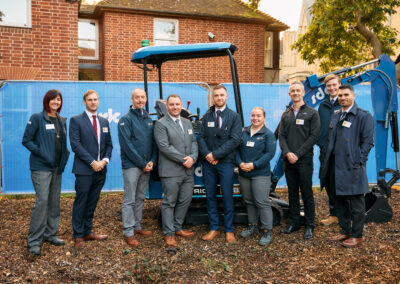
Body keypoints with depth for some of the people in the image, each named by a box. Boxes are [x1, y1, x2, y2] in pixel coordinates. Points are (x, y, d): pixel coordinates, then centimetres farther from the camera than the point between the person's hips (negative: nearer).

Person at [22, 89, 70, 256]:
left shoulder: (62, 121, 13)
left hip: (57, 167, 7)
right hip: (41, 167, -6)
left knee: (55, 201, 10)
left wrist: (65, 155, 4)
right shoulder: (37, 118, -5)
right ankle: (34, 241, -3)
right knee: (42, 201, -11)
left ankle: (50, 234, 23)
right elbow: (26, 140, -6)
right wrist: (41, 153, -17)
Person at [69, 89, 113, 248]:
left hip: (100, 169, 5)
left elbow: (109, 144, 15)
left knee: (92, 203, 12)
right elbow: (75, 144, -10)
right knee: (80, 203, 1)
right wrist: (92, 162, -15)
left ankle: (88, 232, 22)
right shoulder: (76, 120, -2)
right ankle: (78, 236, 11)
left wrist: (105, 160, -4)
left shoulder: (104, 121, 15)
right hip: (84, 170, -5)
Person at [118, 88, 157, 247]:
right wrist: (142, 164, -14)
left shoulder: (149, 119, 13)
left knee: (140, 198, 14)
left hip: (147, 166, 6)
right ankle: (128, 232, 5)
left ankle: (137, 226, 25)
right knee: (129, 200, -1)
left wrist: (152, 161, -4)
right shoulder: (126, 120, -6)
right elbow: (127, 145, -13)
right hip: (131, 165, -6)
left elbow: (154, 142, 11)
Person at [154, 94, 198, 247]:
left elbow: (193, 142, 12)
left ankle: (177, 227, 27)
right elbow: (165, 146, -14)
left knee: (185, 200, 12)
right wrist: (183, 159, -15)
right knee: (169, 202, 1)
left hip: (188, 171, 7)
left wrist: (193, 158, -7)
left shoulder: (187, 122, 17)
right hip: (171, 171, -6)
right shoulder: (161, 124, -5)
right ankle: (169, 234, 12)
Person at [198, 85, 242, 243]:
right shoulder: (207, 117, 11)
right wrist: (207, 154, -13)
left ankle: (229, 230, 13)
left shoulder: (234, 117, 1)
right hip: (208, 163, 3)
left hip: (226, 163, -3)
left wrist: (215, 154, -13)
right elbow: (201, 137, 5)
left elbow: (235, 140, -9)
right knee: (210, 196, 7)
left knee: (227, 197, 1)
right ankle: (214, 228, 18)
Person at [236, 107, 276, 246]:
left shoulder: (268, 134, -3)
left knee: (262, 202, -6)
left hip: (260, 174, -5)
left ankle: (267, 231, 3)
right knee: (249, 201, 13)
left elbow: (270, 153, -11)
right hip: (243, 173, 5)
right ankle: (253, 226, 28)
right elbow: (237, 149, 9)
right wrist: (240, 163, -9)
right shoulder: (244, 133, 10)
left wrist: (254, 165, -18)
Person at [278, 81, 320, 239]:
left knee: (307, 193, 0)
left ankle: (309, 226, 10)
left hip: (304, 160, -4)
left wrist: (297, 154, -13)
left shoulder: (312, 113, 1)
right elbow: (281, 136, 8)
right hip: (288, 160, 4)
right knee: (292, 192, 11)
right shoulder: (286, 115, 14)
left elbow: (314, 136, -6)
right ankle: (294, 223, 21)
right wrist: (287, 153, -10)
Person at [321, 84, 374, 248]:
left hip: (353, 167, -7)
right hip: (337, 166, 7)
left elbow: (367, 142, -9)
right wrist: (327, 162, 11)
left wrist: (357, 162, -15)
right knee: (340, 202, 14)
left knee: (356, 203, 2)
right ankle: (345, 231, 27)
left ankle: (357, 235, 13)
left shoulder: (364, 116, -4)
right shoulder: (336, 118, 17)